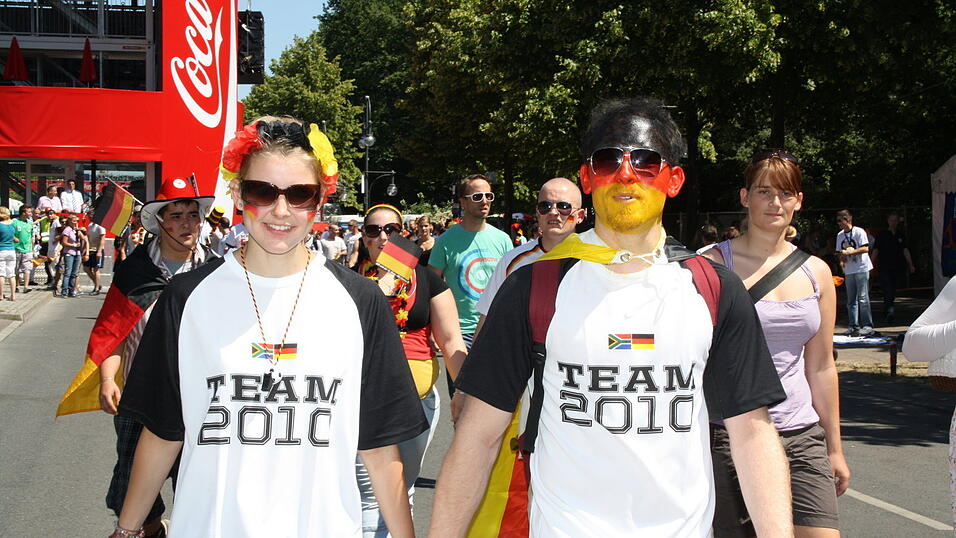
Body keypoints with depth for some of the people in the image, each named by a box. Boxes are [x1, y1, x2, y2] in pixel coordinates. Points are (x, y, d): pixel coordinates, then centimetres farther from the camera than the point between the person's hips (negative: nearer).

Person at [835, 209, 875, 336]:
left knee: (863, 298, -8)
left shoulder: (859, 232, -7)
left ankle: (867, 326, -5)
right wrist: (842, 260, -3)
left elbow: (865, 249, -13)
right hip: (849, 270, 7)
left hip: (862, 269, -7)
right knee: (851, 300, 7)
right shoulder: (840, 235, 13)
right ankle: (853, 326, 12)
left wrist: (850, 252, -19)